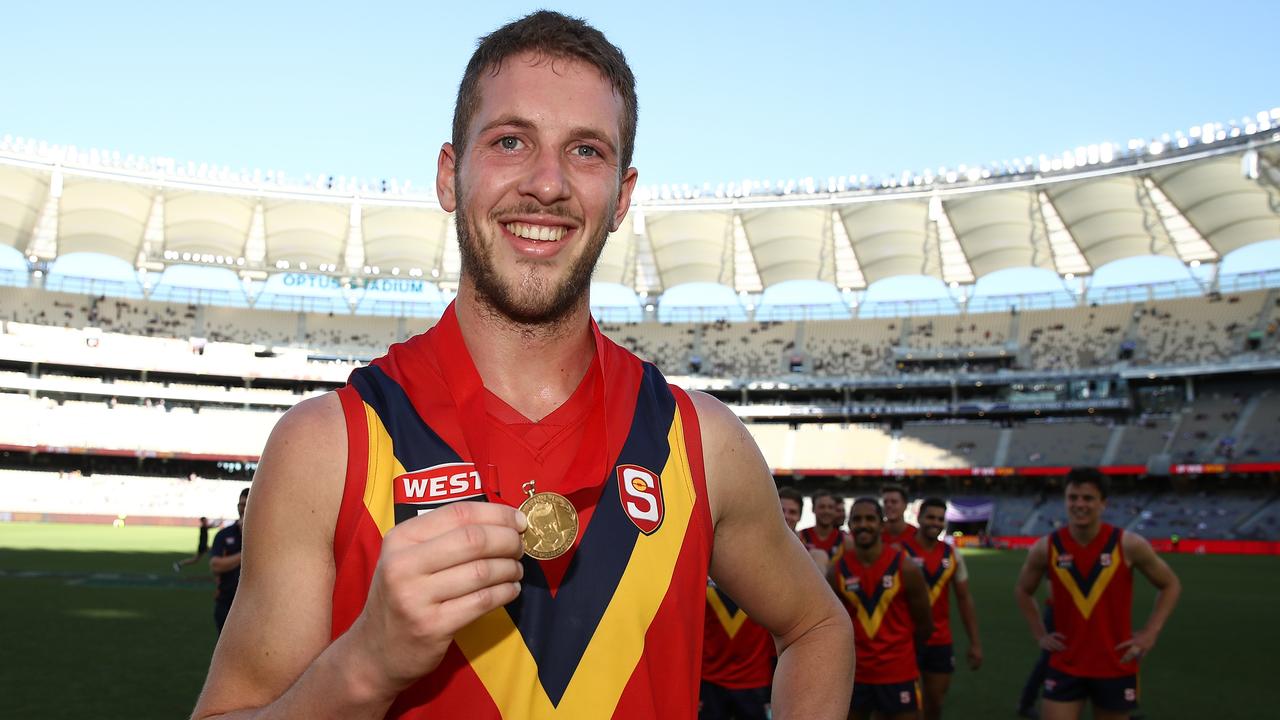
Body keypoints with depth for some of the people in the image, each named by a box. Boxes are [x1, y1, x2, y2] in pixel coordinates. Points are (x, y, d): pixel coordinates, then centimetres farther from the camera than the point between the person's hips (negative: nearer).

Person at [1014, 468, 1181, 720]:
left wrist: (1151, 632, -5)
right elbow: (1022, 591, 12)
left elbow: (1170, 585, 4)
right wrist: (1040, 635, 3)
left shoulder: (1129, 545, -10)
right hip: (1065, 667, 1)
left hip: (1116, 668, 0)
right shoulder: (1046, 548, -7)